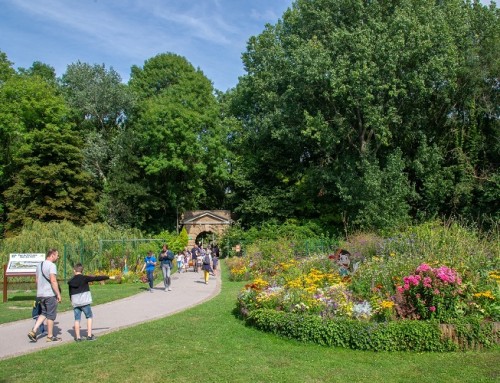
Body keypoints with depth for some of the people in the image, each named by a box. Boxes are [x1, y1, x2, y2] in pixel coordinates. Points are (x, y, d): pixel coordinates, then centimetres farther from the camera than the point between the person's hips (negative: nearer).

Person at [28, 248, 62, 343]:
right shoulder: (52, 265, -15)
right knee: (51, 315, 4)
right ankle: (50, 336, 12)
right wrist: (58, 294, -20)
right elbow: (53, 281, -23)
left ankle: (33, 331, 5)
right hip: (50, 294, -8)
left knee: (44, 313, 19)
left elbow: (37, 280, 18)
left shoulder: (39, 265, 12)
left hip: (40, 294, 8)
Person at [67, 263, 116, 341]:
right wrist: (109, 277, -7)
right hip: (85, 302, -4)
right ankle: (89, 335, 4)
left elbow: (70, 293, 12)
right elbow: (96, 278, -9)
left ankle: (77, 337, 10)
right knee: (89, 317, 8)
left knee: (77, 319, 9)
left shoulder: (71, 281, 6)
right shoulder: (84, 278, -7)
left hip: (75, 303, 4)